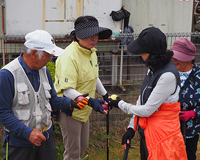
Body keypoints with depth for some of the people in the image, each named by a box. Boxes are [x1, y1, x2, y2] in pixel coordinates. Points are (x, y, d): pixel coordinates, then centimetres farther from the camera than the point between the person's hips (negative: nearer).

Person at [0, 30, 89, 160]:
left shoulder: (44, 71, 5)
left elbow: (53, 100, 11)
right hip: (19, 142, -6)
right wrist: (28, 133, -23)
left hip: (46, 136, 6)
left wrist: (71, 103, -8)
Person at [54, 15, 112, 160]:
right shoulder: (69, 56, -27)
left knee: (83, 147, 23)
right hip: (70, 111, -9)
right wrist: (90, 101, -41)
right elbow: (68, 91, -32)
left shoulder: (91, 51, 2)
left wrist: (105, 95, 21)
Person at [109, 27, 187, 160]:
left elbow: (146, 110, -21)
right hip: (146, 133, 9)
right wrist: (131, 128, 9)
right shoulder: (154, 68, 5)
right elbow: (142, 100, 12)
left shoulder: (168, 75, -24)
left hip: (162, 136, -9)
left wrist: (120, 104, -6)